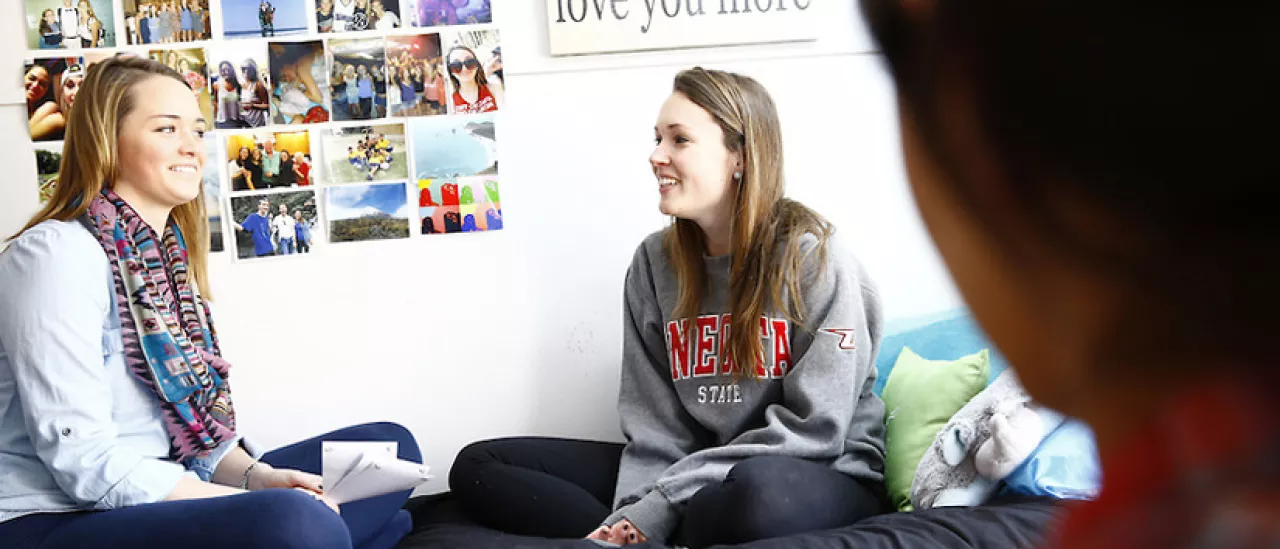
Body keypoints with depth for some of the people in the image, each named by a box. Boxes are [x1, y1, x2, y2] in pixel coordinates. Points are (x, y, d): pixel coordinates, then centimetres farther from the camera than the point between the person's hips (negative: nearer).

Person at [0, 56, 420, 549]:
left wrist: (256, 476, -8)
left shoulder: (168, 254, 12)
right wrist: (262, 502, -20)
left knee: (390, 448, 6)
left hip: (154, 501, 9)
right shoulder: (56, 253, -13)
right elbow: (83, 462, -21)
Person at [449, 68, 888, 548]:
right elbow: (655, 421, 2)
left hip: (823, 477, -6)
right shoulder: (654, 262, 5)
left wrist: (659, 508, -20)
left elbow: (813, 428, -16)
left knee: (756, 488, -45)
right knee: (479, 467, -7)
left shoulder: (811, 255, -11)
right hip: (694, 471, 6)